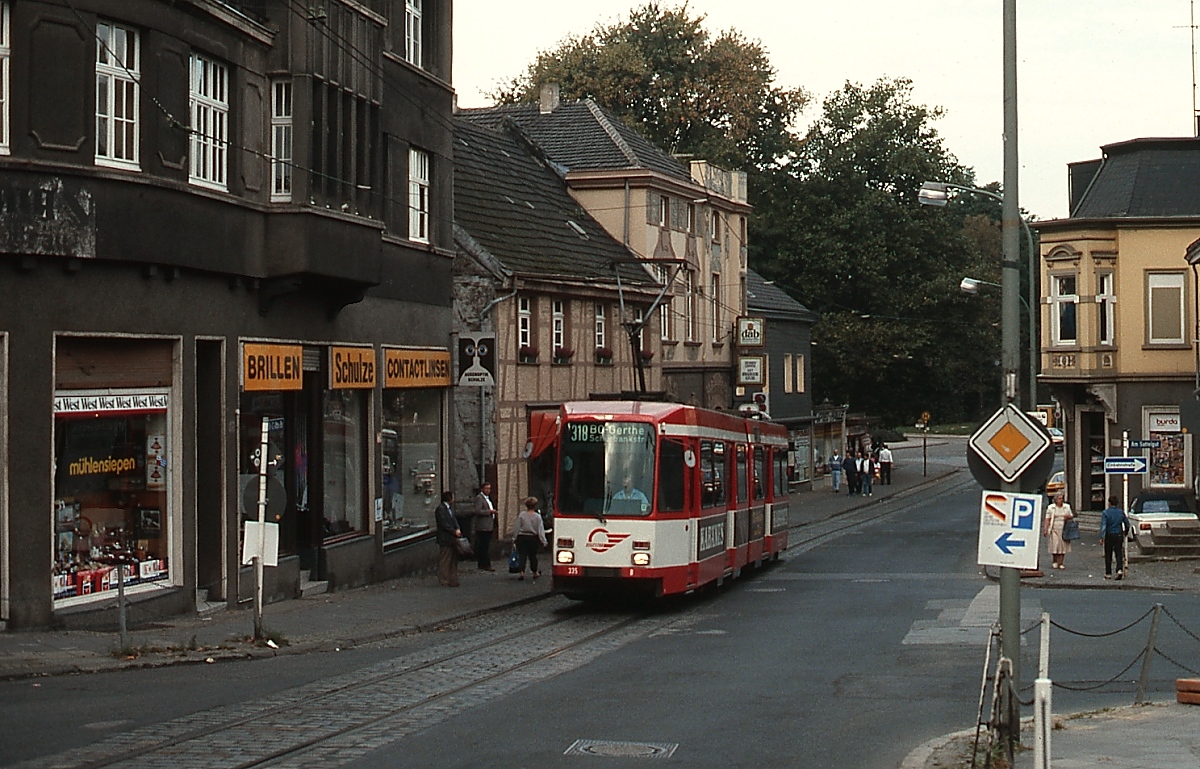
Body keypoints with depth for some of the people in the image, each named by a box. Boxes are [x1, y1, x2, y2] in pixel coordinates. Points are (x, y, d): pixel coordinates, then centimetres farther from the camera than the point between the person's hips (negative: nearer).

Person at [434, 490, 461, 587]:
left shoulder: (450, 508, 16)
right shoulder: (440, 509, -12)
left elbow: (454, 520, 14)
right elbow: (444, 524, -17)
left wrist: (458, 529, -5)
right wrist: (454, 531, -15)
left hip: (452, 539, 9)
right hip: (445, 539, -9)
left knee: (454, 560, 10)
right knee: (444, 561, -4)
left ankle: (452, 580, 14)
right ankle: (443, 580, 1)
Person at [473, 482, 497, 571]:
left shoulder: (488, 498, 21)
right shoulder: (479, 498, -9)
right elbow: (477, 511, -20)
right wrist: (489, 511, -18)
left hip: (489, 526, 10)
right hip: (483, 527, -10)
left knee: (483, 546, 12)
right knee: (485, 547, -11)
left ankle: (481, 564, 16)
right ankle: (486, 565, -11)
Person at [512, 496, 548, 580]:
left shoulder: (522, 515, -4)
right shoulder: (537, 516, -5)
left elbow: (516, 528, -1)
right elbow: (540, 530, -7)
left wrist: (514, 539, 7)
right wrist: (543, 541, -5)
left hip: (521, 538, -1)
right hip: (533, 538, 1)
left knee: (522, 555, -2)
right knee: (533, 555, 15)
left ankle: (522, 572, -17)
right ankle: (535, 572, 28)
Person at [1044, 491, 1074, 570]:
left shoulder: (1067, 507, 11)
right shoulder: (1051, 507, 3)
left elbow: (1071, 516, 19)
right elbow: (1047, 519, 1)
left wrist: (1068, 517, -5)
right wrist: (1045, 529, -7)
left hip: (1064, 530, 2)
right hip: (1054, 529, -2)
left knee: (1063, 545, -2)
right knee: (1055, 545, -8)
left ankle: (1060, 563, 3)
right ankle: (1054, 562, 10)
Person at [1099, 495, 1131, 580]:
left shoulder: (1105, 512, -9)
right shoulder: (1121, 512, 3)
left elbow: (1103, 525, -17)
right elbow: (1127, 524, 11)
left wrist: (1101, 537, -18)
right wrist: (1126, 532, 29)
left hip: (1109, 535, -3)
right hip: (1119, 535, 3)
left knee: (1108, 555, 7)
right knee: (1119, 553, 4)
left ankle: (1108, 574, 11)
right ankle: (1120, 570, -17)